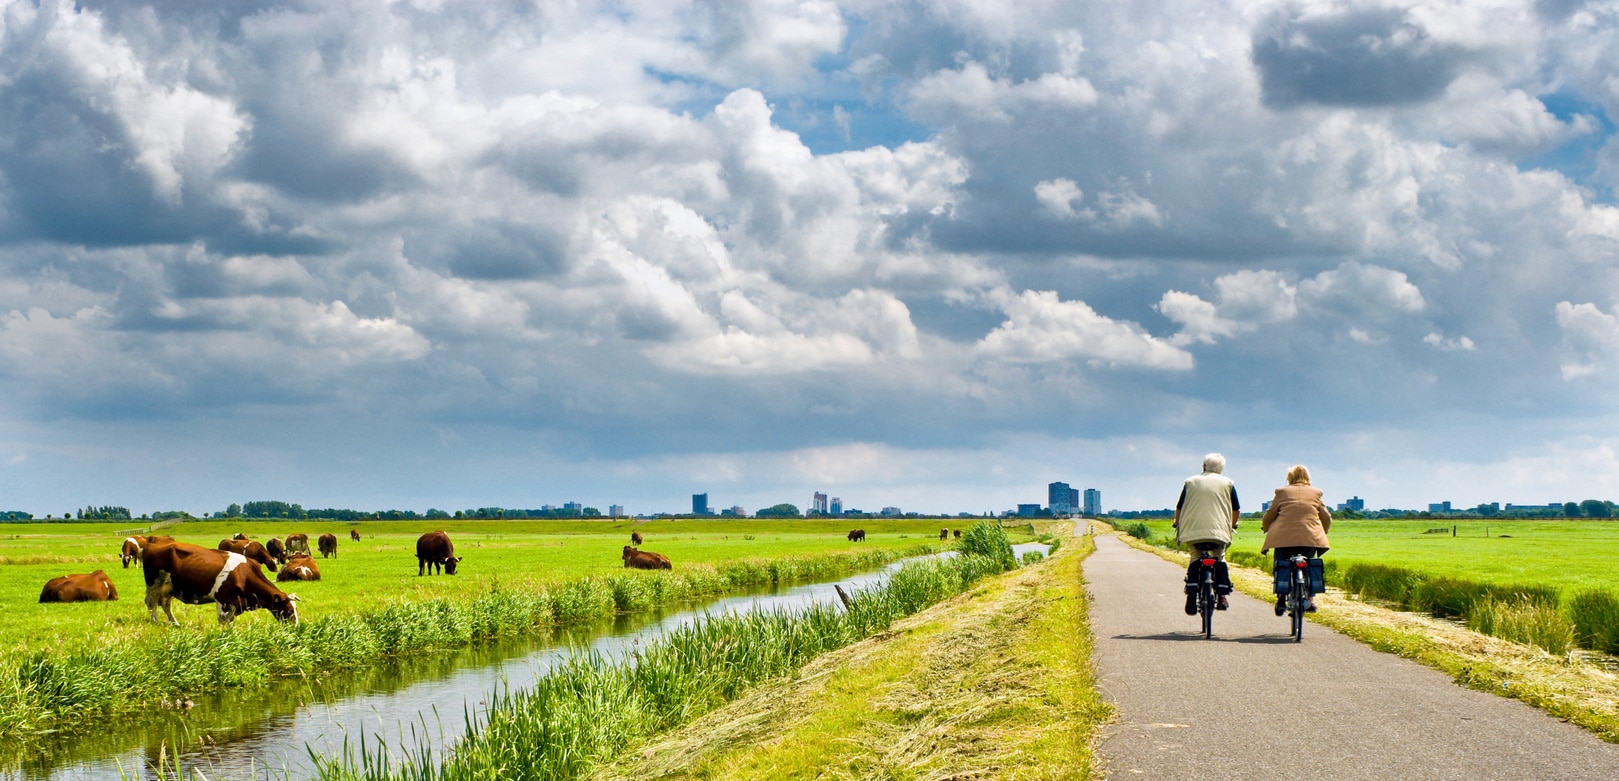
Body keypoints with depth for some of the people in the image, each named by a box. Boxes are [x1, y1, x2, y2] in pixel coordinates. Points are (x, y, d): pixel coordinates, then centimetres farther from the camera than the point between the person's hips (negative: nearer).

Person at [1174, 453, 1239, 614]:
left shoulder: (1190, 482, 15)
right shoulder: (1227, 483, 14)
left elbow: (1179, 508, 15)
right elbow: (1236, 510, 17)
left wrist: (1178, 525, 32)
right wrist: (1232, 525, 35)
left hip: (1193, 530, 0)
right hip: (1219, 531, 0)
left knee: (1195, 559, 15)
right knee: (1219, 558, 19)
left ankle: (1192, 597, -4)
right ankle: (1222, 597, 8)